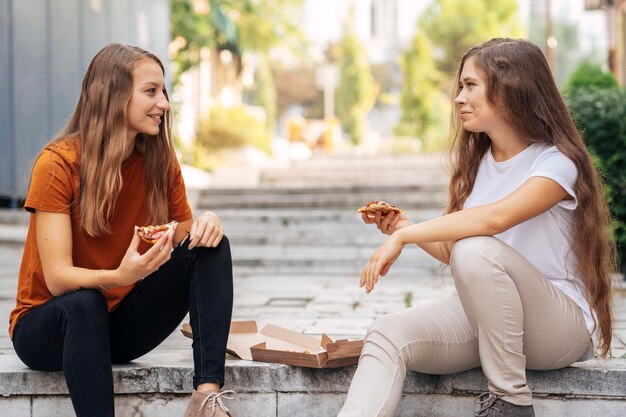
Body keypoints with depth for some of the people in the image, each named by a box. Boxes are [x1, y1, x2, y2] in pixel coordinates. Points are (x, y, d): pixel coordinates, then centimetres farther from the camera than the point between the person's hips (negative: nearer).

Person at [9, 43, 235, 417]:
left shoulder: (160, 161, -3)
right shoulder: (58, 164, -18)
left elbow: (186, 243, 2)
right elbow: (58, 278, -22)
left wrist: (206, 225, -22)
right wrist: (119, 276, -43)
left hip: (122, 323, 5)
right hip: (48, 325, -4)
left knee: (211, 247, -15)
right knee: (84, 304, -38)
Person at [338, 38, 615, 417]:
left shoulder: (556, 163, -12)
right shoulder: (475, 163, 11)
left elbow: (493, 218, -30)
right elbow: (453, 252, 12)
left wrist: (403, 236, -29)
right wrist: (404, 228, -4)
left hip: (563, 323, -6)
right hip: (482, 315, 6)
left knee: (477, 250, -34)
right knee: (388, 334, -19)